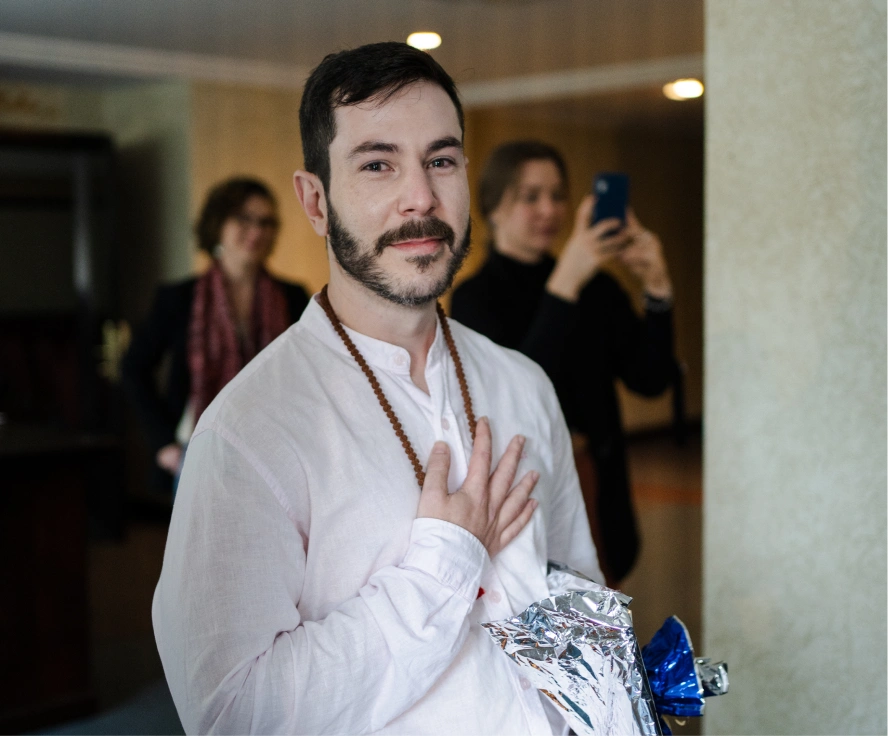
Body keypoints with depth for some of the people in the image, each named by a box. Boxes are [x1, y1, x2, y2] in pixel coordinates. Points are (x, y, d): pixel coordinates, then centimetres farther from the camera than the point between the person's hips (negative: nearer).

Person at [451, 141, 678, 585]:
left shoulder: (596, 288, 8)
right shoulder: (475, 296, -4)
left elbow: (650, 380, 1)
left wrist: (657, 288, -13)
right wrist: (564, 285, -27)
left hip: (596, 495, 4)